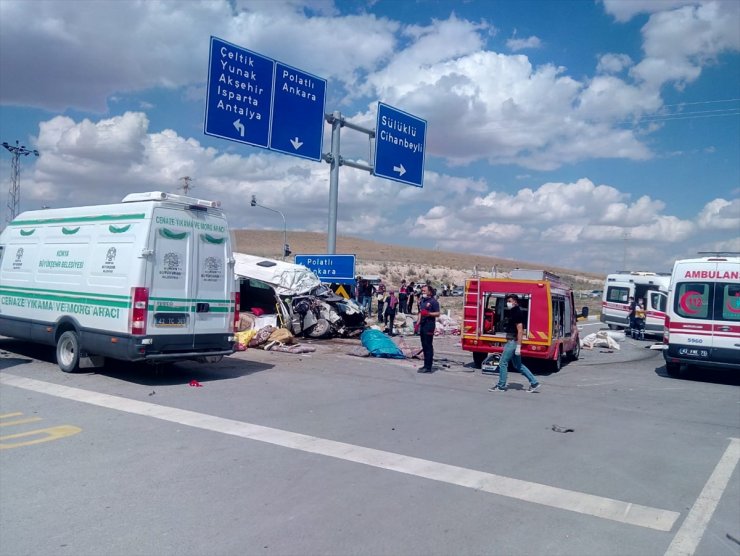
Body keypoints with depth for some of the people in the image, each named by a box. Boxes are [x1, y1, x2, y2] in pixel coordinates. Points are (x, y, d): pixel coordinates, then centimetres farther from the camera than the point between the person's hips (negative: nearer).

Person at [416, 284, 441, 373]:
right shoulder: (422, 301, 17)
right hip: (422, 325, 8)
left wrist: (428, 314, -24)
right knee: (424, 346, 11)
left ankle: (428, 367, -7)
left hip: (429, 325, -8)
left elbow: (437, 314, -10)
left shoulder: (433, 301, -7)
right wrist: (418, 323, 18)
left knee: (428, 346, -8)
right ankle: (426, 365, 18)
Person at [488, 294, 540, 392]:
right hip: (511, 341, 10)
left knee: (503, 362, -3)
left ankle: (501, 386, 6)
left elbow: (520, 331, -20)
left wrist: (518, 346, -22)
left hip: (513, 342, -10)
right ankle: (534, 383, 17)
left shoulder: (517, 313, -16)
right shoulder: (512, 312, 14)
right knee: (518, 365, 14)